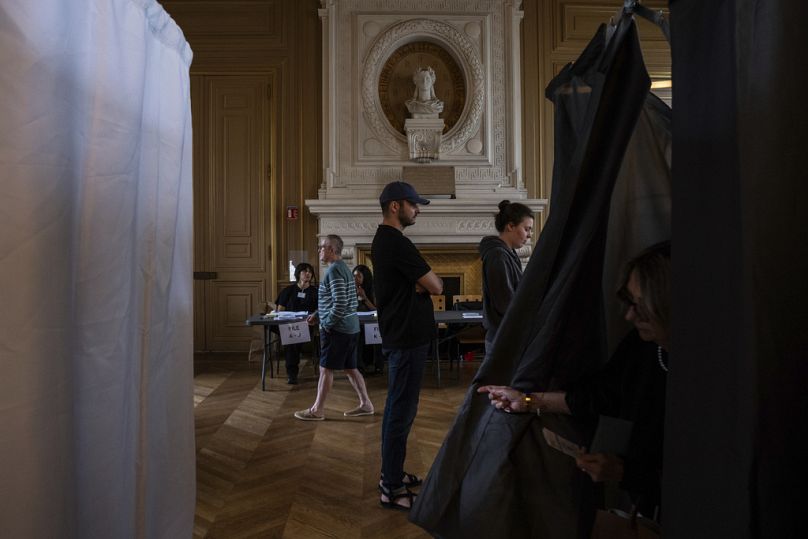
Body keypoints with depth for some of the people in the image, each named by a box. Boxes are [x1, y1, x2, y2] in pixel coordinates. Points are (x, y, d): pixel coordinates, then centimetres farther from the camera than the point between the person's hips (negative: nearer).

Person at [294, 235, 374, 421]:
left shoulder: (334, 270, -16)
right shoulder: (343, 268, 15)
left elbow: (340, 303, -24)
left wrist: (326, 324, -14)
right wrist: (317, 314, 15)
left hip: (337, 329, -10)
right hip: (349, 328, 10)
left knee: (326, 369, 1)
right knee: (350, 368, 14)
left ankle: (317, 410, 12)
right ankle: (365, 405, 20)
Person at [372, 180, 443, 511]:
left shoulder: (383, 240, 14)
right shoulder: (396, 243, -19)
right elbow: (436, 287, -18)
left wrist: (420, 283, -6)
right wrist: (432, 281, 3)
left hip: (398, 335, 11)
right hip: (408, 338, -11)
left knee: (396, 407, 17)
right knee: (402, 410, -3)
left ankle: (391, 474, 30)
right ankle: (393, 490, 8)